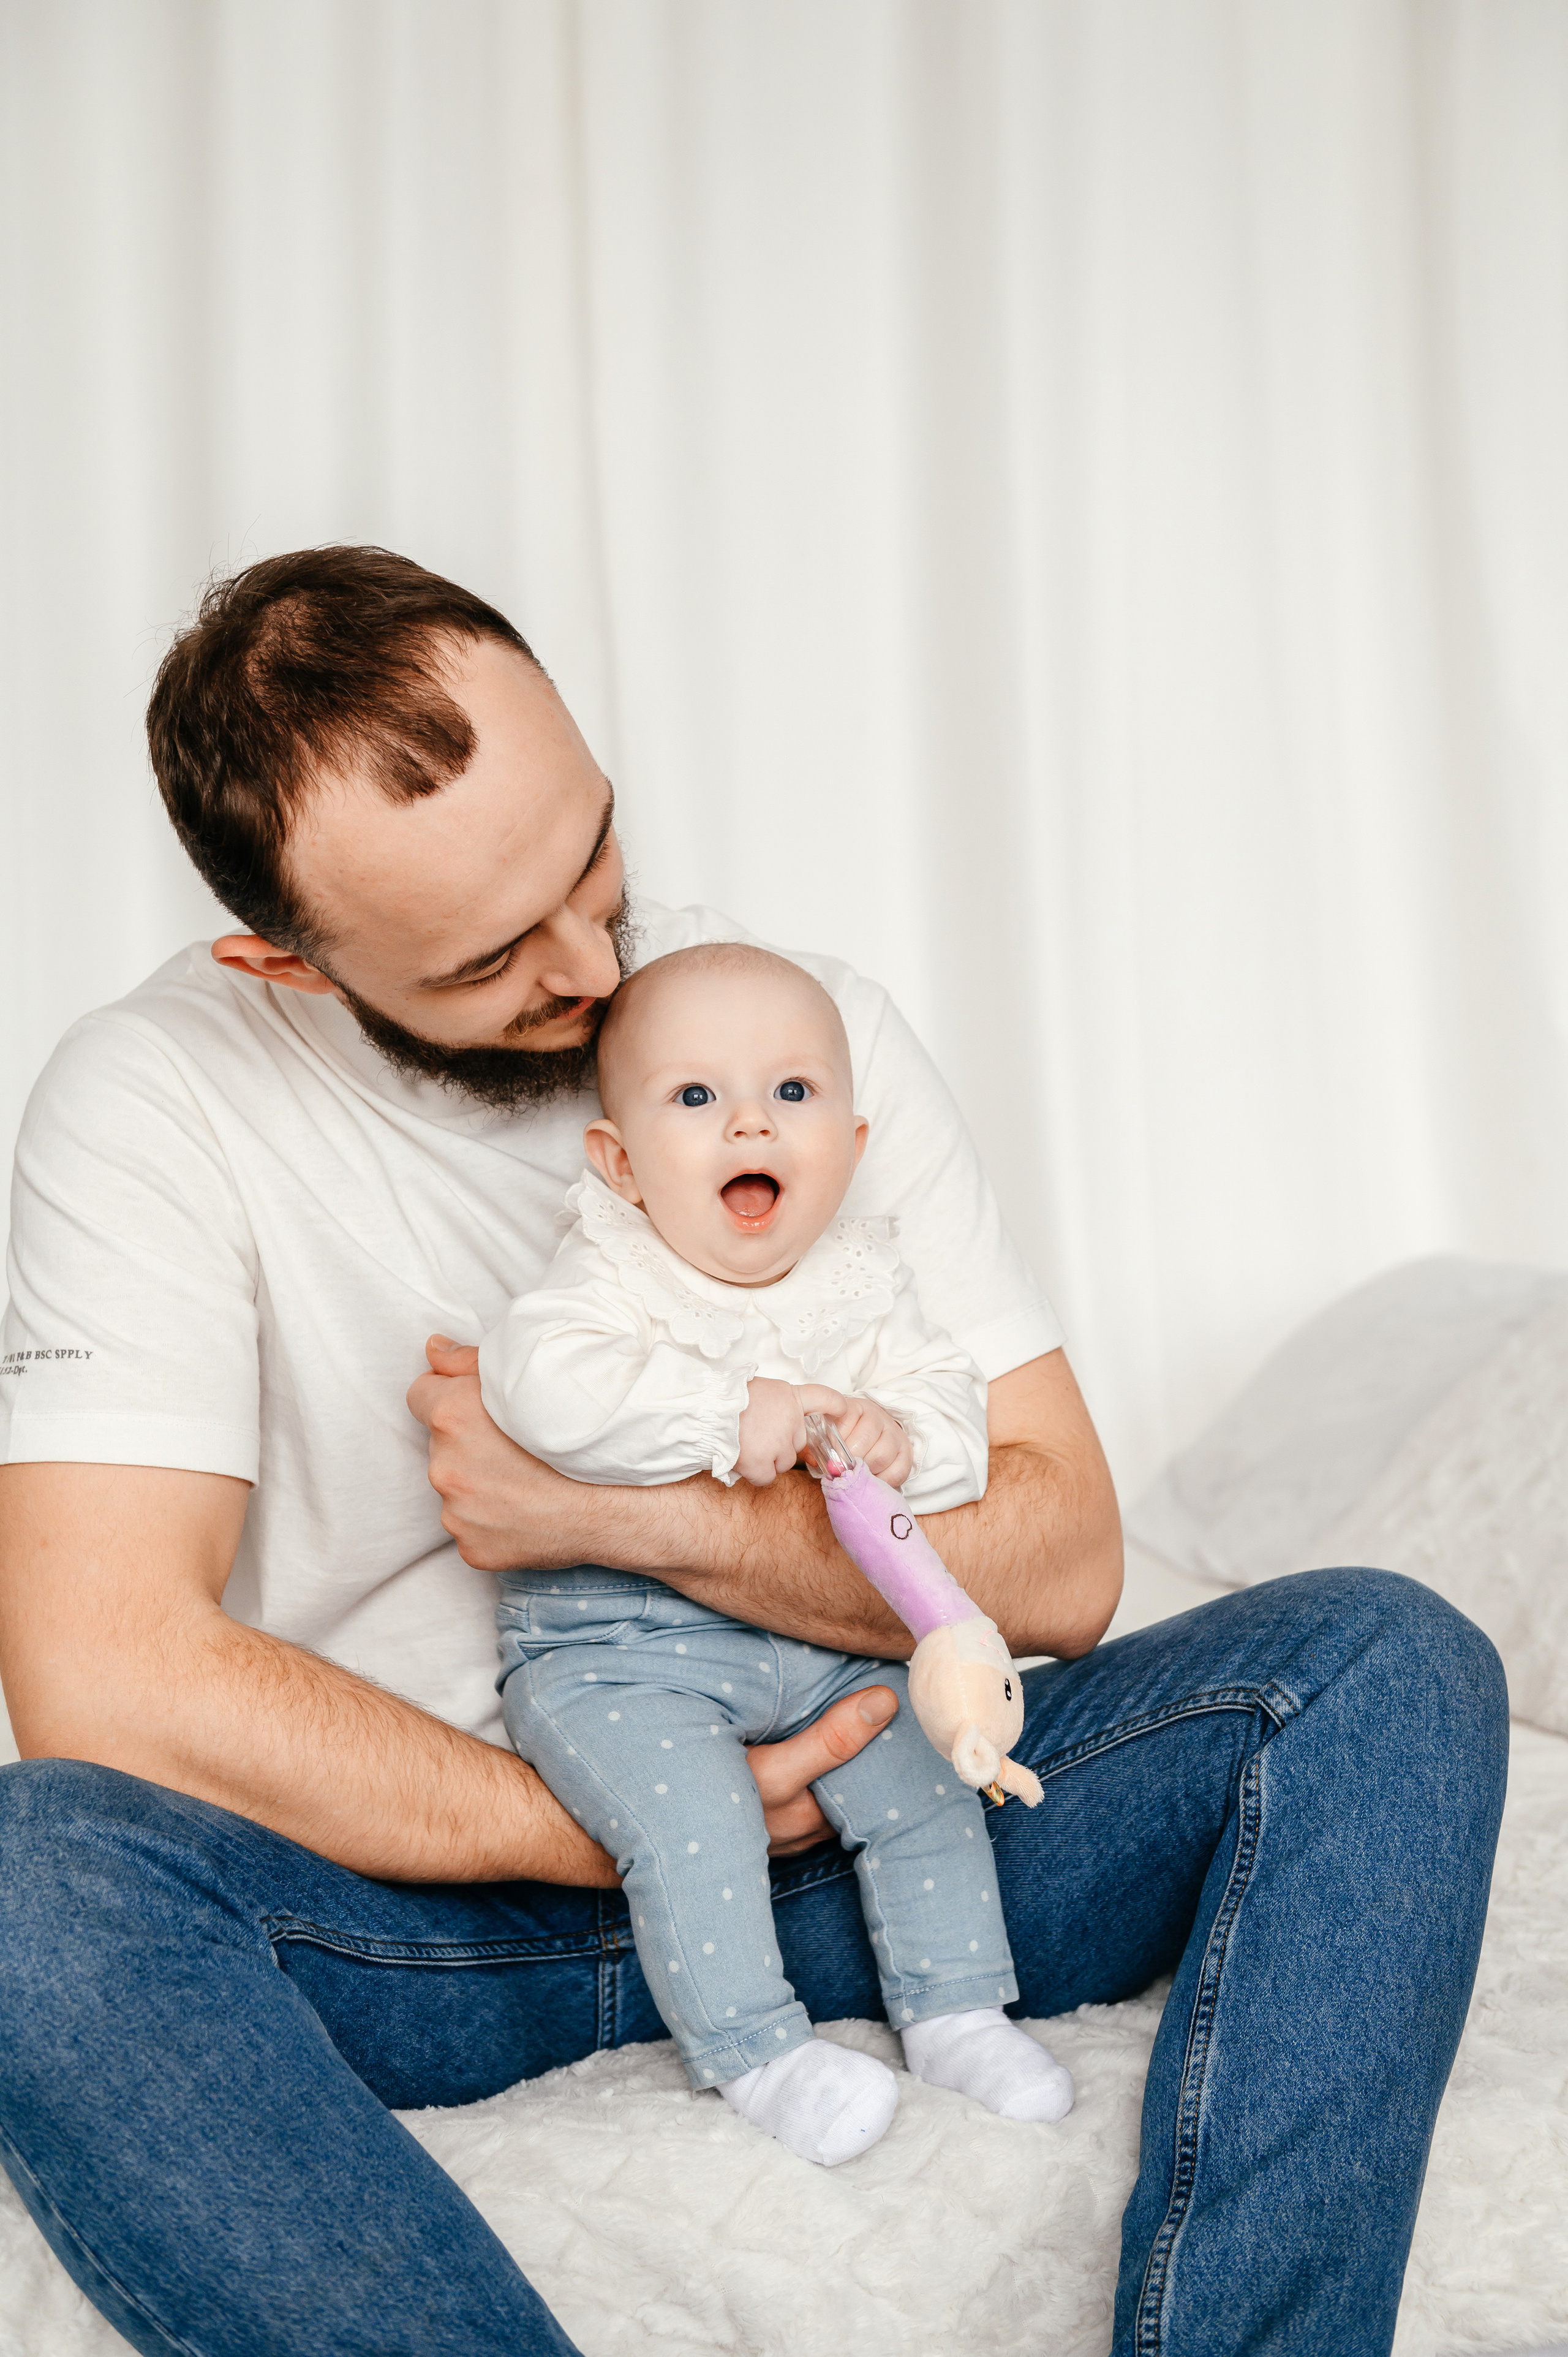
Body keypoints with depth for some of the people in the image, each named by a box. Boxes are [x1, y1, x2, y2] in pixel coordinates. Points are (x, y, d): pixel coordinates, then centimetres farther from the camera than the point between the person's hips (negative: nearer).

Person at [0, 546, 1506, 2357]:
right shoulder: (156, 1101, -10)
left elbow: (1059, 1563, -4)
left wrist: (626, 1512, -16)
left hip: (826, 1808, 3)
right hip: (433, 1874, -2)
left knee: (1392, 1668, -17)